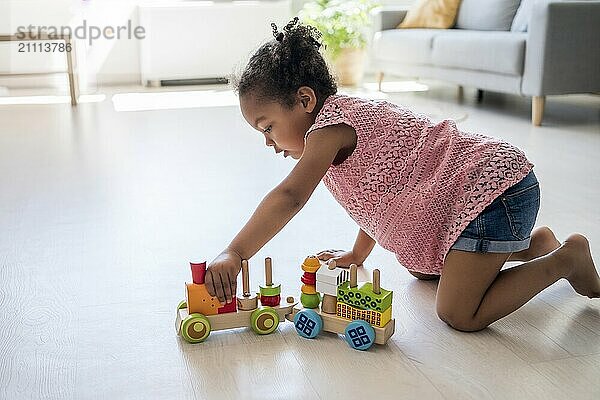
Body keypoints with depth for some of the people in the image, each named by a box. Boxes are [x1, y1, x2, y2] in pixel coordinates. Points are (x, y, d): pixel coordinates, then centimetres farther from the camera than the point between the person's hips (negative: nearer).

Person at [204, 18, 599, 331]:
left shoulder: (331, 122, -17)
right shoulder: (349, 114, 14)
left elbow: (289, 197, -30)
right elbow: (376, 192, 25)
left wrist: (234, 254, -32)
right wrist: (358, 253, 28)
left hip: (495, 187, -11)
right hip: (474, 191, 11)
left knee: (459, 315, -12)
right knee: (419, 268, 25)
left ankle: (566, 258, 2)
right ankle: (532, 243, 28)